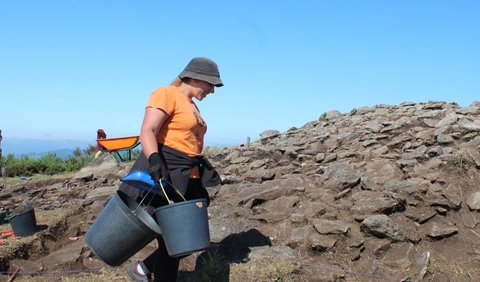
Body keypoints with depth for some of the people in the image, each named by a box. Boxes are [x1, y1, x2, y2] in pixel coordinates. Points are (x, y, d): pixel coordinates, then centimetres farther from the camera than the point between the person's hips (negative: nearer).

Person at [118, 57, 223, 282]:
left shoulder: (191, 105, 19)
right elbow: (147, 131, -21)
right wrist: (154, 160, -37)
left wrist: (205, 166, 21)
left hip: (187, 179, 9)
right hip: (164, 176, -9)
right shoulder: (166, 94, -9)